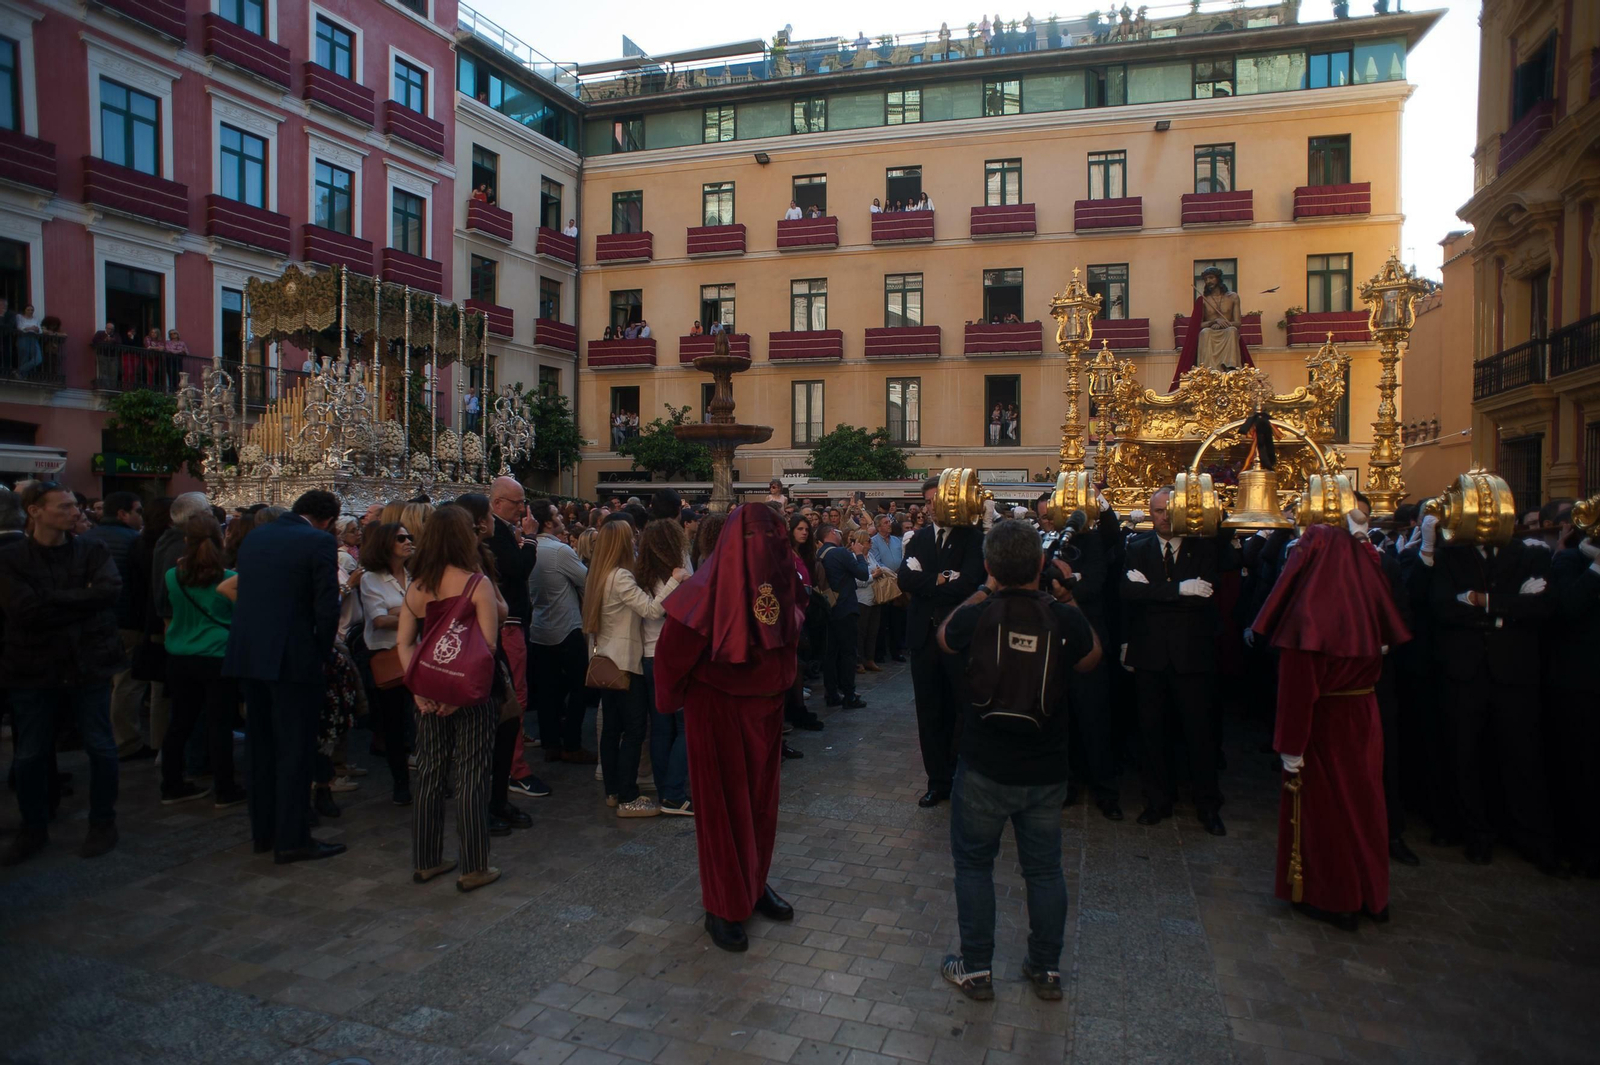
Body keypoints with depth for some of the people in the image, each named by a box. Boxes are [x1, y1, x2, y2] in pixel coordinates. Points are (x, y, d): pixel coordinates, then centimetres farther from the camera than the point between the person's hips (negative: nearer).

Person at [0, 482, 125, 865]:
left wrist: (54, 599, -18)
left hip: (89, 663, 0)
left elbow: (110, 588, -18)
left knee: (100, 746, 6)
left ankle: (103, 823, 22)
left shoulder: (91, 551, 1)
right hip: (33, 668, 0)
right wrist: (81, 602, -15)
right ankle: (33, 829, 28)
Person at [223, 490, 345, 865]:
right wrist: (322, 653, -2)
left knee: (262, 747, 17)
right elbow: (327, 608, -16)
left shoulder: (253, 537, 10)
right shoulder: (319, 542, -12)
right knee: (295, 750, 2)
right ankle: (291, 840, 7)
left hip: (247, 656, 7)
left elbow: (244, 593, 13)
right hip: (293, 659, -7)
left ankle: (263, 832, 27)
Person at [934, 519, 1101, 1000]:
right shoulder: (1064, 618, -12)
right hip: (1046, 770, 2)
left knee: (974, 865, 14)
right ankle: (1047, 970, 31)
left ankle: (976, 970, 23)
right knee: (1044, 869, 18)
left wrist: (985, 590, 11)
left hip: (984, 769, -2)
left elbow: (944, 637, 8)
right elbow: (1091, 659, 9)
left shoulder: (976, 614, -16)